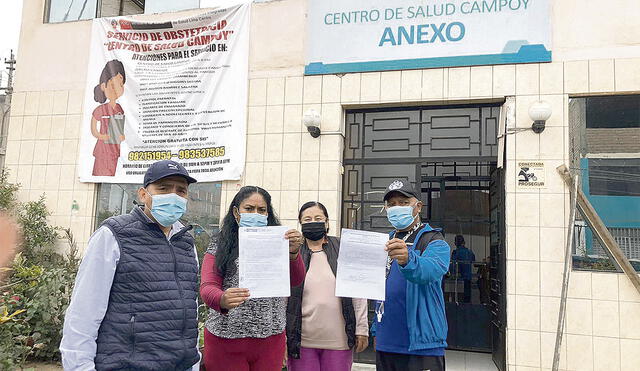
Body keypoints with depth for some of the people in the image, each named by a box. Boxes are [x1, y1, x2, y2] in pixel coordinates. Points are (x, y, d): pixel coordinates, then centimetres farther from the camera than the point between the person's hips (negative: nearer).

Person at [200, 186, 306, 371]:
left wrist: (293, 253, -22)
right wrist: (222, 300, -29)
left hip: (271, 339, 2)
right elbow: (207, 287, -7)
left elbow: (295, 281, -3)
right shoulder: (218, 248, 3)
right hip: (225, 339, -1)